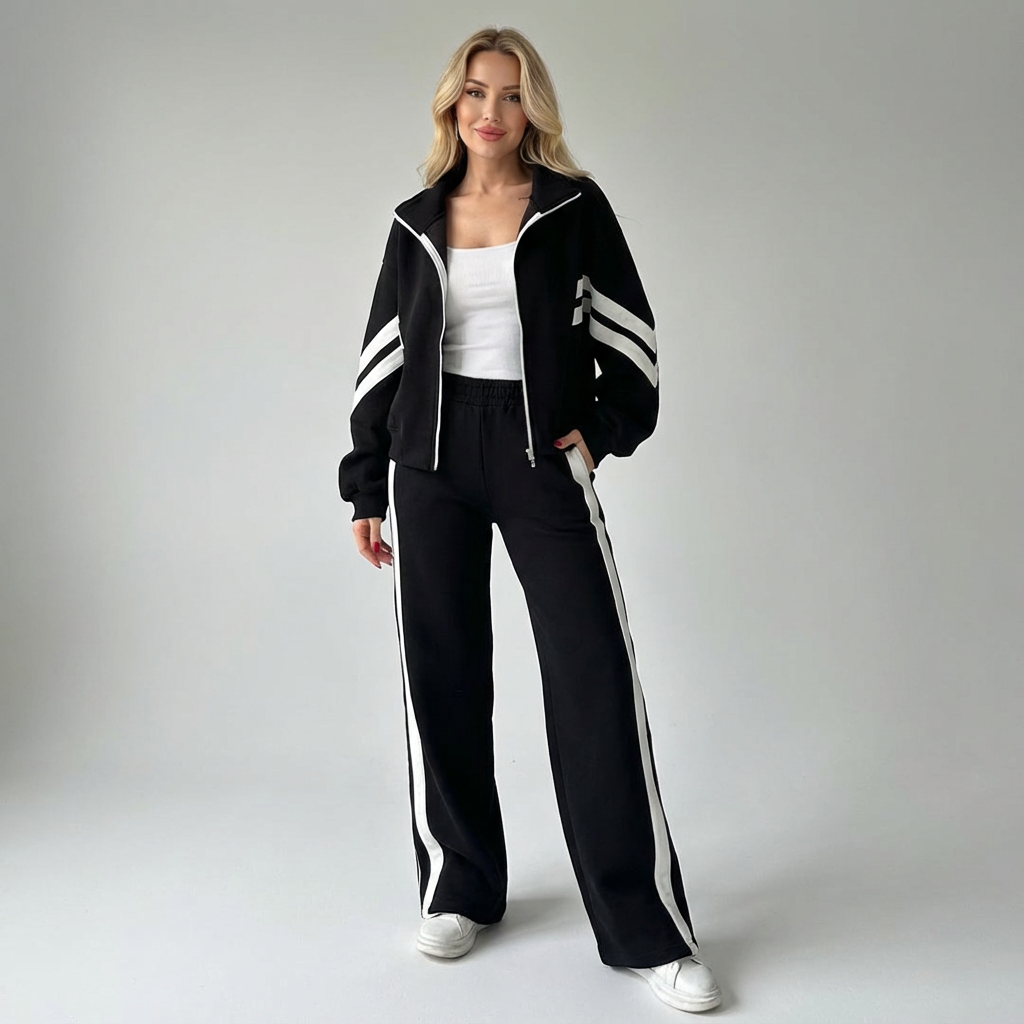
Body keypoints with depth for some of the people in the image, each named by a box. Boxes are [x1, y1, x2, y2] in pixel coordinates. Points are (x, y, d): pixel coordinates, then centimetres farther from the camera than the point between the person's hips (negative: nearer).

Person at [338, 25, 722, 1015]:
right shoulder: (416, 223, 11)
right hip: (431, 460, 3)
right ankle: (459, 890, 21)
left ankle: (645, 927, 0)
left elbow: (628, 330, 7)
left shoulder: (574, 207, 5)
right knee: (442, 675, 4)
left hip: (542, 455, -2)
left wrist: (604, 431, -5)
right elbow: (383, 356, 12)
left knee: (597, 677, -7)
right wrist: (364, 485, 9)